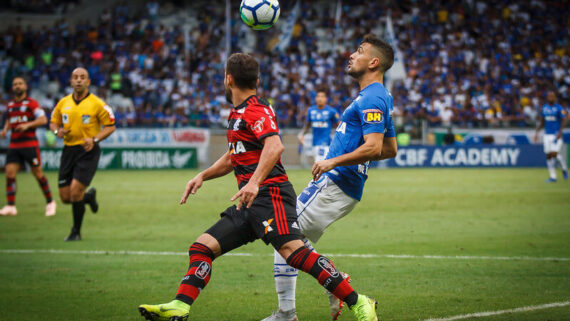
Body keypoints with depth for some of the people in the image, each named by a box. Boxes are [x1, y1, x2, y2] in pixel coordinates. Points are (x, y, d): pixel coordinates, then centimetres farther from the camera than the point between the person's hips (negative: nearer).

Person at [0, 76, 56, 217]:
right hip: (14, 145, 5)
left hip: (30, 143, -5)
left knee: (38, 173, -1)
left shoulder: (31, 103, -3)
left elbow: (43, 119, -10)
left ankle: (50, 203, 14)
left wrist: (28, 125, -22)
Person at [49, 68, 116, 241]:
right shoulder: (63, 103, 7)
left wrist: (94, 139, -16)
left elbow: (111, 126, -1)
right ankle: (89, 196, 38)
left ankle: (76, 232, 3)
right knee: (65, 197, 3)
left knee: (75, 191, -16)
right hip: (68, 150, 5)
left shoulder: (97, 103, -5)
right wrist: (57, 131, -5)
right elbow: (53, 122, 18)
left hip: (88, 151, -5)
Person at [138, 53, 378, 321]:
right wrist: (203, 176, 27)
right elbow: (234, 157, 38)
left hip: (269, 194, -10)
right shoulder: (238, 113, 24)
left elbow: (274, 146, -24)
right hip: (250, 203, 10)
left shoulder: (256, 110, -6)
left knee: (294, 251, -26)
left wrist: (254, 182, -34)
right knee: (203, 247, 3)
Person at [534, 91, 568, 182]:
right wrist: (537, 132, 11)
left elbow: (564, 121, -10)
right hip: (547, 135, 5)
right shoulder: (544, 108, 11)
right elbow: (541, 122, 19)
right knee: (549, 155, 1)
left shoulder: (559, 108, -5)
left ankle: (564, 169, 10)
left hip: (556, 134, -5)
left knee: (554, 153, -16)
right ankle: (553, 176, 7)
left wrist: (560, 132, -22)